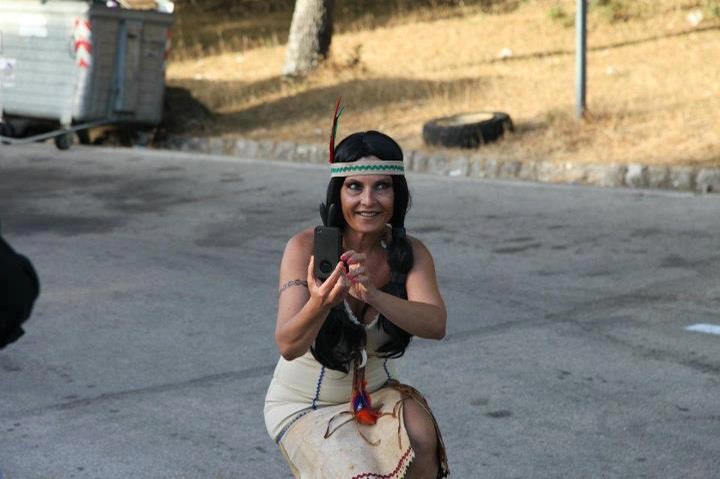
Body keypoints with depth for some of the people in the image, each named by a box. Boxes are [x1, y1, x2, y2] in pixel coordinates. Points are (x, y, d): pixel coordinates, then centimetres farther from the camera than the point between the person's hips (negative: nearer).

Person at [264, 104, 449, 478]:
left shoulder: (411, 254, -10)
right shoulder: (306, 247, -20)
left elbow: (436, 324, -30)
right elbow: (288, 346, -31)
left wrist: (373, 295, -49)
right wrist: (319, 304, -54)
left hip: (375, 393, 3)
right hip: (304, 404, -2)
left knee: (421, 442, -28)